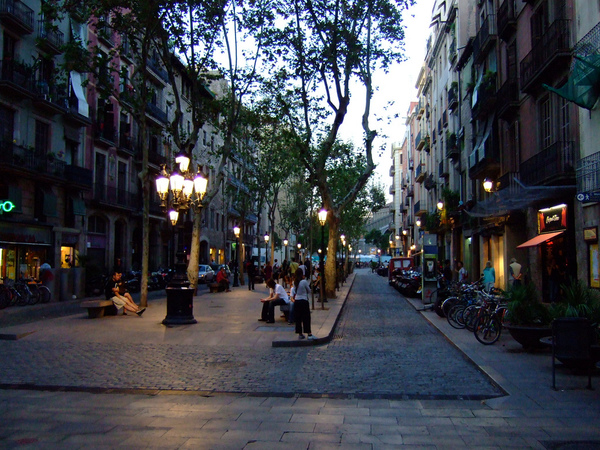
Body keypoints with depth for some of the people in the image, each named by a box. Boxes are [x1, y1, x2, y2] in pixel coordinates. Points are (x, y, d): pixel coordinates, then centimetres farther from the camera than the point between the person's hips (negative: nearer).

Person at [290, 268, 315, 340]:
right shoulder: (304, 282, -14)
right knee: (306, 318, -2)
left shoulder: (294, 282, 2)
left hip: (296, 301, 5)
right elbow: (309, 291, -1)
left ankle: (300, 334, 14)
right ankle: (309, 334, -6)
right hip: (304, 301, -5)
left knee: (298, 318, 10)